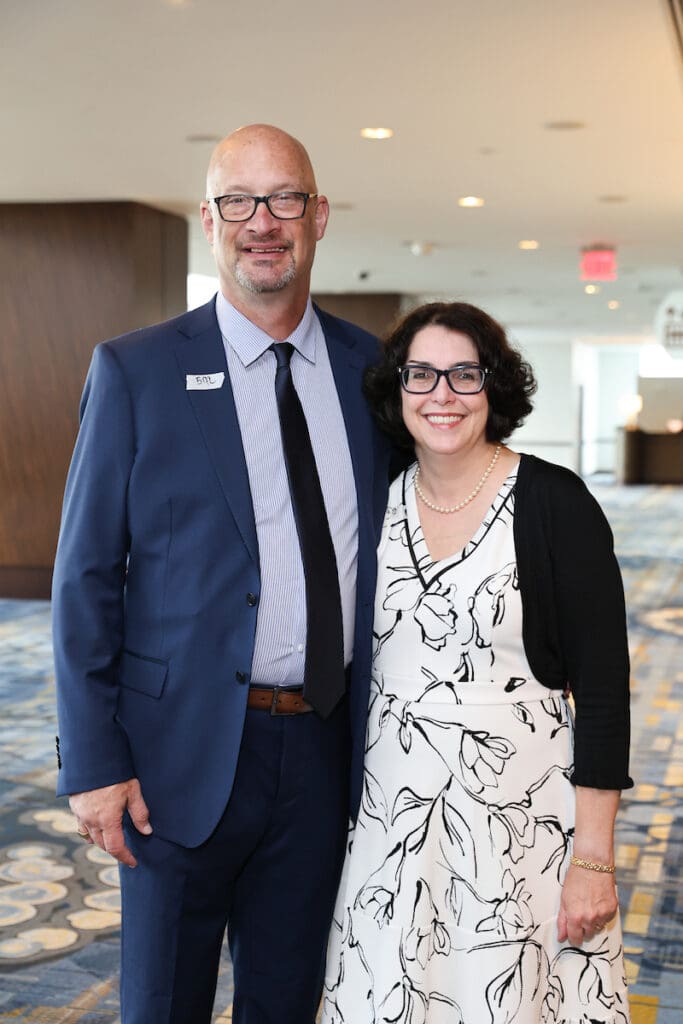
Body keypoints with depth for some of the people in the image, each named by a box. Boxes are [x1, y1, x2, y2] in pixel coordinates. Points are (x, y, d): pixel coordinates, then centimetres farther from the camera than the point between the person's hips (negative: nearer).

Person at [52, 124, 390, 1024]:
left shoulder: (371, 369, 5)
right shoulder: (135, 372, -5)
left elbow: (389, 555, 10)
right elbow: (84, 579, -5)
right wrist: (92, 764, -9)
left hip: (323, 749, 3)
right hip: (186, 750, -3)